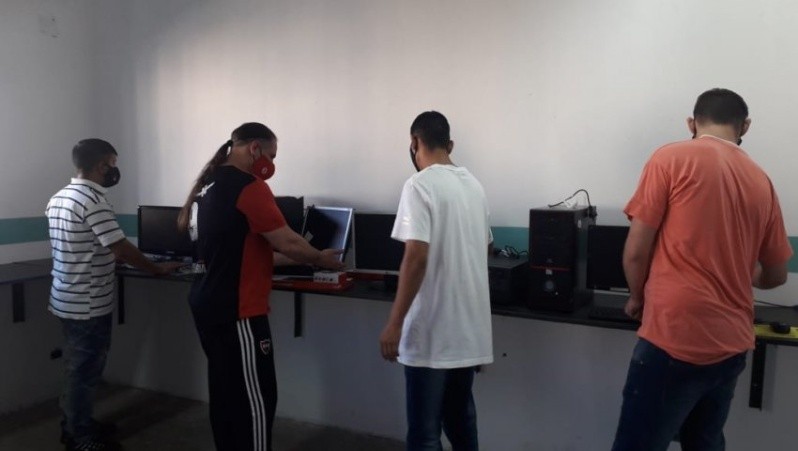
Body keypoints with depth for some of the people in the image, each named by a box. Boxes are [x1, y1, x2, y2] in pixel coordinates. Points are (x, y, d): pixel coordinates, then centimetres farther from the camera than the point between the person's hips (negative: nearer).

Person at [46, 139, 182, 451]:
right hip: (88, 304, -10)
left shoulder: (59, 197, 9)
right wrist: (158, 269, -9)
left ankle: (74, 426, 34)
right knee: (85, 370, 3)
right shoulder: (93, 200, -21)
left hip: (67, 298, 10)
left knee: (78, 368, 20)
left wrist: (108, 260, 23)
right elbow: (121, 249, -21)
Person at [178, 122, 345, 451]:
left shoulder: (209, 184, 13)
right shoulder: (248, 186, -16)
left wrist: (296, 260, 17)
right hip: (236, 312, -10)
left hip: (208, 304, 10)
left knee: (225, 392, 18)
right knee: (255, 399, -1)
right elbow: (287, 242, -15)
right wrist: (320, 259, 3)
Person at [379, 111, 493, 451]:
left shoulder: (420, 185, -13)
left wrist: (395, 324, -18)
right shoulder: (473, 185, 10)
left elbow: (416, 257, -22)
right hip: (470, 327, 8)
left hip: (432, 331, -8)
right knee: (461, 416, 21)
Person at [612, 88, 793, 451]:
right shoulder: (761, 181, 9)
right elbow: (776, 275, 18)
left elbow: (636, 251, -9)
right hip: (732, 344, 6)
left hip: (675, 339, -6)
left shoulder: (671, 158, -6)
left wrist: (637, 298, 10)